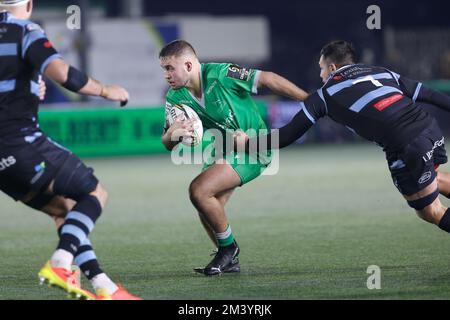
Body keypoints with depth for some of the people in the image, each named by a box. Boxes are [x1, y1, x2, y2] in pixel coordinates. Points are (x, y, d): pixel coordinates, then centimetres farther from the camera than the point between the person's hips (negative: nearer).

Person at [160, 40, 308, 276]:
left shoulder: (219, 75, -24)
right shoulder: (175, 98, -4)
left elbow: (267, 80, -19)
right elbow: (168, 145, -2)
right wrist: (172, 134, -28)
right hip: (224, 151, 8)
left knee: (198, 190, -21)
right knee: (207, 210, 2)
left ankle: (228, 247, -1)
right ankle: (230, 261, 23)